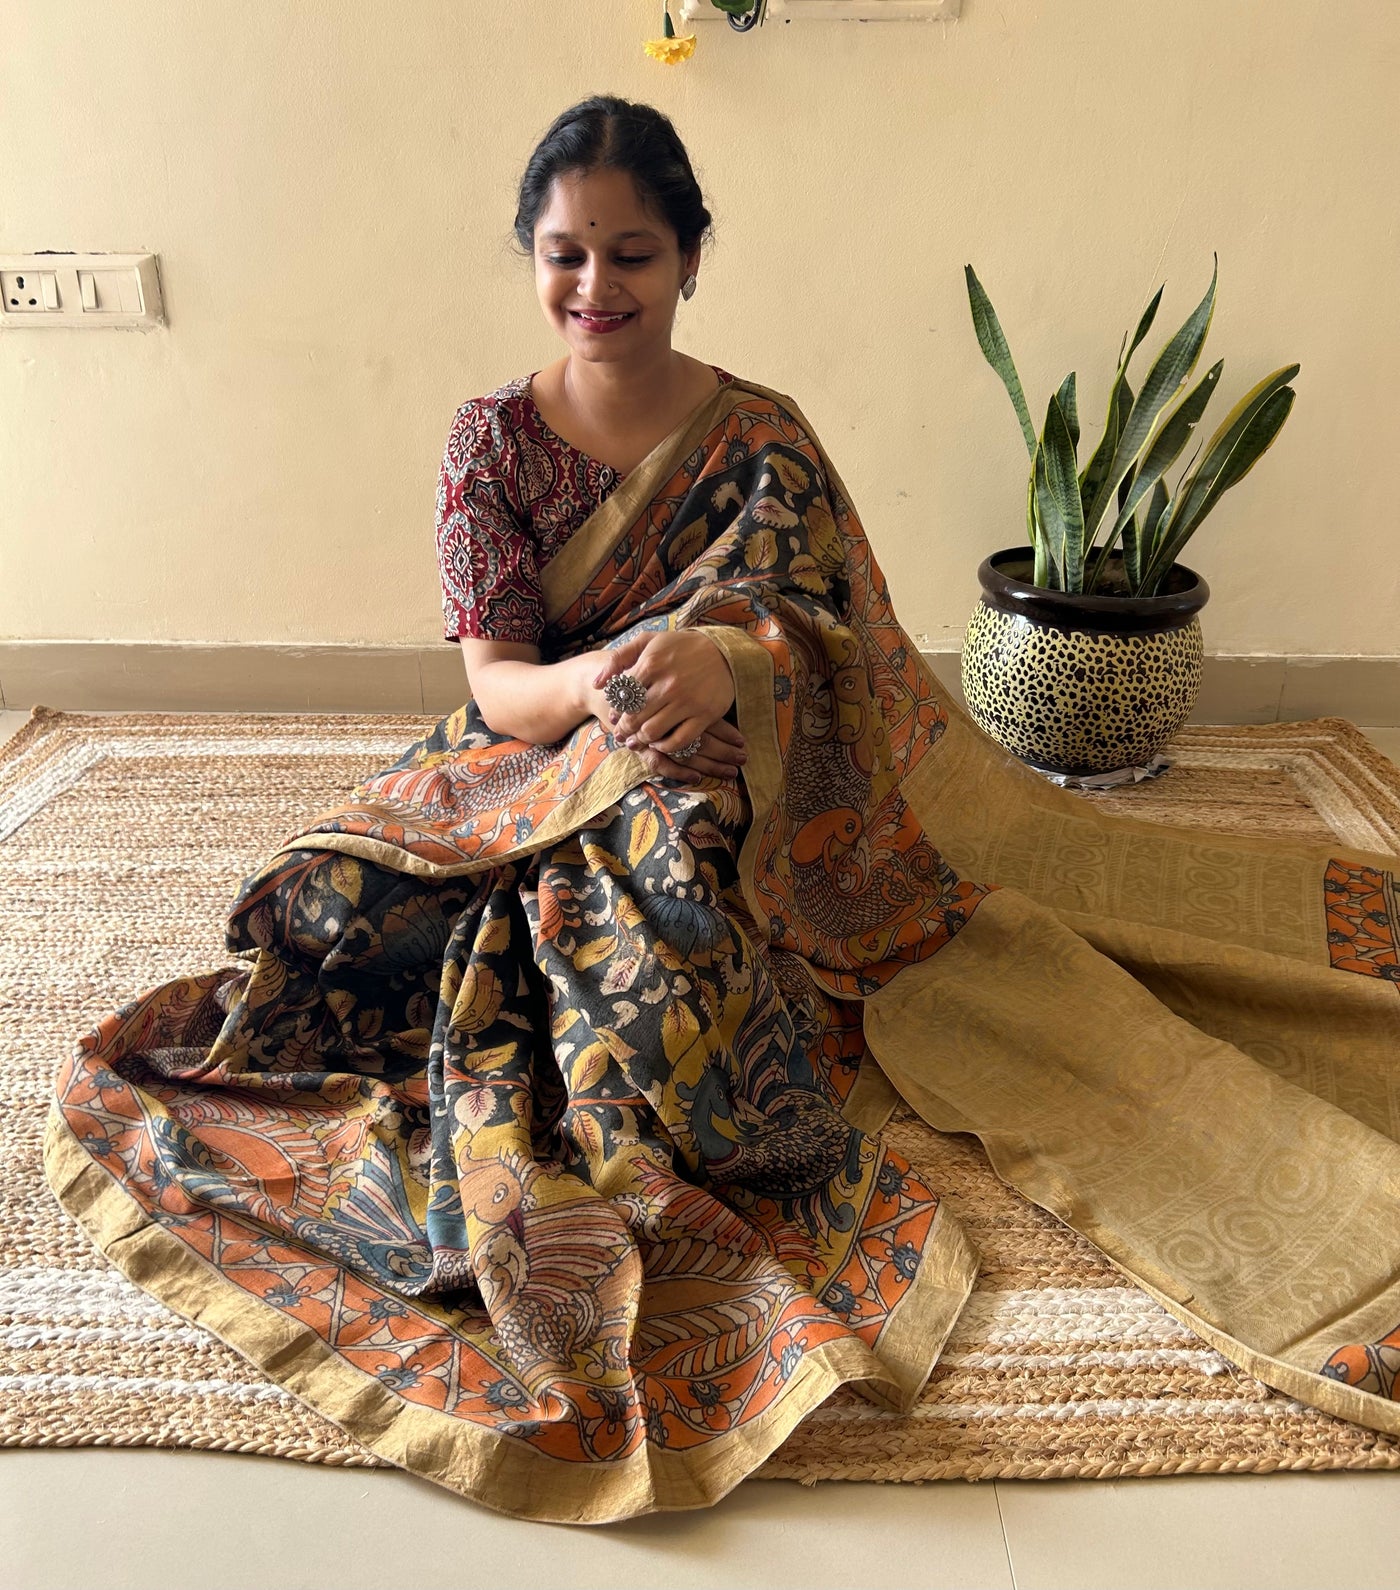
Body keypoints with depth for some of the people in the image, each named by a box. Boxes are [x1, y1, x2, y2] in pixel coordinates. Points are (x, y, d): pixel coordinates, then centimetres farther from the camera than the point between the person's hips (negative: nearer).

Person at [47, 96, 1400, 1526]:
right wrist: (592, 686, -34)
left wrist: (715, 671, -37)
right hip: (527, 784, 2)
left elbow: (805, 653, -12)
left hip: (730, 805, -2)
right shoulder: (491, 439, 0)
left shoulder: (762, 440, -2)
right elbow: (495, 680, -9)